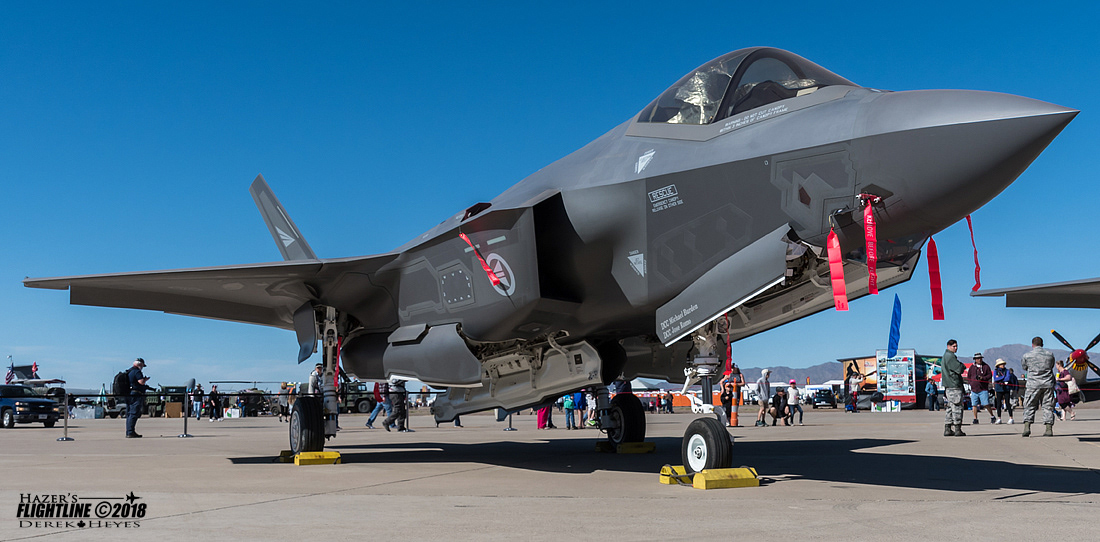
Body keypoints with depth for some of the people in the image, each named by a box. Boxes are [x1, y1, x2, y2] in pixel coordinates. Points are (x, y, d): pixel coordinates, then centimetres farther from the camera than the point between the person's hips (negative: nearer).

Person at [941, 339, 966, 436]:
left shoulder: (945, 355, 19)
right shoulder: (950, 356, -13)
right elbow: (959, 369, -16)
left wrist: (960, 366, 7)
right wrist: (963, 366, 4)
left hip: (948, 385, 10)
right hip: (954, 385, -10)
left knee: (950, 408, 11)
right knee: (957, 407, -7)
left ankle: (947, 429, 11)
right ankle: (957, 429, -6)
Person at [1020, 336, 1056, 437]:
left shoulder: (1027, 355, -1)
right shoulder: (1050, 354, 7)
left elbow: (1024, 367, 12)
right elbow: (1051, 366, 19)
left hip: (1033, 384, -2)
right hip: (1048, 384, 2)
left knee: (1029, 406, 2)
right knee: (1048, 406, 7)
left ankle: (1027, 427, -10)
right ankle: (1049, 429, 4)